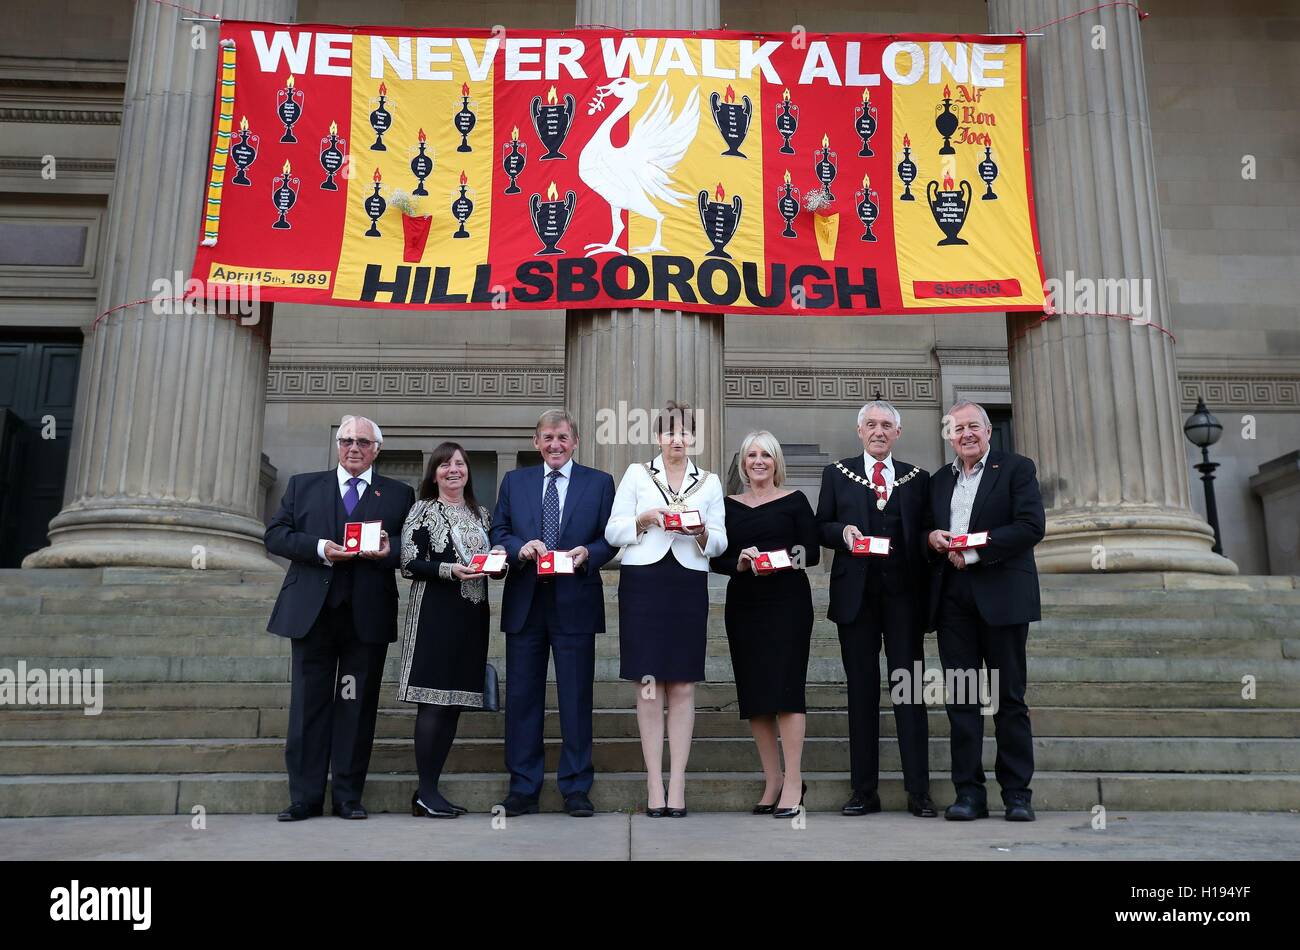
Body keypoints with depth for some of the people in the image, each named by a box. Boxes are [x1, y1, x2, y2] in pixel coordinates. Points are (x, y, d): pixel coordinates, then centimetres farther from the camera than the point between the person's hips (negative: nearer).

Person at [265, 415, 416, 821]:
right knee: (308, 704, 4)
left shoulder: (399, 494, 9)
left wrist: (388, 551, -17)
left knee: (357, 706, 4)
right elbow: (275, 535, 5)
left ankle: (348, 796, 12)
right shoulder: (303, 485, 12)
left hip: (368, 616, -1)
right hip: (312, 612, 1)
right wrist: (319, 548, -11)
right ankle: (305, 796, 12)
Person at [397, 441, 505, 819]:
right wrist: (450, 570, -19)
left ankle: (431, 788, 14)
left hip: (472, 616, 6)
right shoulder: (424, 511, 1)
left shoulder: (481, 514, 18)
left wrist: (498, 565, -1)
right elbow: (409, 564, -7)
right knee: (433, 699, -8)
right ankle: (426, 792, 0)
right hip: (435, 613, -6)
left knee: (455, 701, 6)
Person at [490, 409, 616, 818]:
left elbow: (610, 540, 4)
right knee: (522, 697, 6)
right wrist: (520, 547, -12)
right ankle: (523, 788, 16)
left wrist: (587, 553, -16)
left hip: (574, 604, -2)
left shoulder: (599, 483, 8)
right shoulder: (514, 481, 13)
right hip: (524, 604, 2)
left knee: (576, 699, 3)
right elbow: (497, 532, 8)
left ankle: (576, 789, 13)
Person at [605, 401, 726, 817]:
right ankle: (654, 784, 7)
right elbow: (613, 532, 5)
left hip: (689, 586, 1)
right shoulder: (636, 474, 8)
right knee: (648, 685, 0)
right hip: (643, 583, -1)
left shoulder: (709, 482, 12)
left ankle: (677, 785, 8)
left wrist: (702, 533, -11)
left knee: (683, 686, 1)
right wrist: (644, 519, -12)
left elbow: (720, 542, 10)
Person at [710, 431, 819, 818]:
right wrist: (738, 564, -12)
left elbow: (813, 553, -1)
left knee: (785, 688, -8)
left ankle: (793, 783, -2)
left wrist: (785, 557, -20)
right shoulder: (729, 505, 11)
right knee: (753, 694, 5)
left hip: (788, 601, -3)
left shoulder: (795, 501, 5)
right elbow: (717, 559, 8)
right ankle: (773, 781, 17)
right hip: (744, 604, 3)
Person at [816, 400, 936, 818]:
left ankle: (918, 791, 5)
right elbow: (821, 528, 9)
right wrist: (843, 531, -13)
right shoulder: (836, 475, 12)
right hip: (857, 595, 0)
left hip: (904, 594, 0)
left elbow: (926, 534, 9)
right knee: (861, 690, 4)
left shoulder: (917, 478, 13)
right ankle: (864, 790, 11)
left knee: (909, 689, -1)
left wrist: (928, 594, -4)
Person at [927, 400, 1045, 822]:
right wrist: (932, 538, -1)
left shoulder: (1017, 468, 5)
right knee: (960, 696, 2)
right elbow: (924, 533, 24)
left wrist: (974, 553, -13)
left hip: (1000, 595, -4)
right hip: (952, 597, 4)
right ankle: (969, 792, 7)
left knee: (1009, 697, 0)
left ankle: (1017, 794, 8)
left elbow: (1032, 526, -8)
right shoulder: (939, 480, 20)